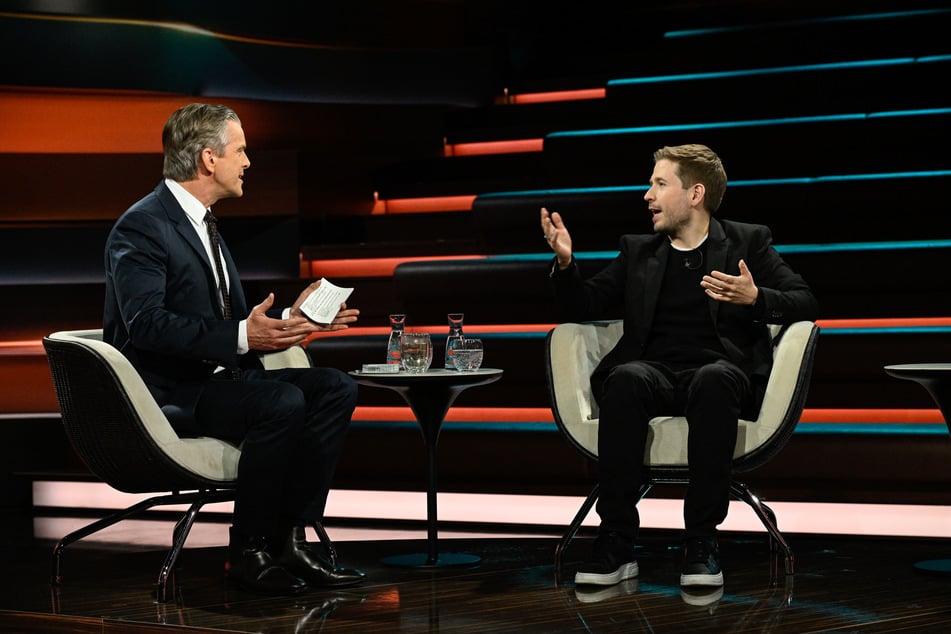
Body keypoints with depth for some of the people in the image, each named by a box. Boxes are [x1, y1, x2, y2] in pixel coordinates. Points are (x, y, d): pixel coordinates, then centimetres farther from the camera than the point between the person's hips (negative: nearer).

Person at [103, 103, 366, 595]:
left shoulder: (200, 222, 17)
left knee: (336, 388, -6)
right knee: (282, 402, -31)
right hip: (167, 391, -9)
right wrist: (241, 337, -32)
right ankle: (248, 553, -17)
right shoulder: (141, 227, -13)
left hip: (217, 375, 10)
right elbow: (146, 324, -25)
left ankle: (290, 538, -9)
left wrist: (288, 319, 2)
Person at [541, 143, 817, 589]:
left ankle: (702, 543, -35)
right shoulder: (638, 252, 24)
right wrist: (565, 262, 2)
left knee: (714, 380, -39)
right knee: (627, 379, -35)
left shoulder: (747, 243, 16)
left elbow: (805, 304, 6)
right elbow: (582, 307, 21)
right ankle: (615, 543, -35)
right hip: (654, 371, 2)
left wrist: (756, 298, -14)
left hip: (721, 372, -2)